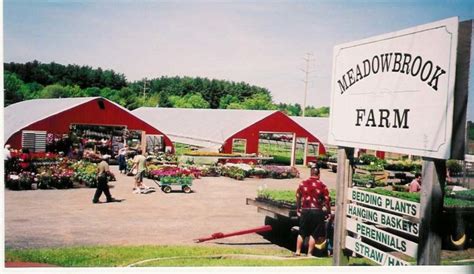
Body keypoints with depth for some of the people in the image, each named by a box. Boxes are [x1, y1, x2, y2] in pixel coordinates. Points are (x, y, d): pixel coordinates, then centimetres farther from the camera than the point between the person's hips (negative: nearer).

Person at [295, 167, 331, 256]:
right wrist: (328, 212, 4)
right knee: (314, 234, 6)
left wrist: (298, 209, 18)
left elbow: (298, 197, 8)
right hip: (317, 212, -2)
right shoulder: (322, 186, -4)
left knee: (301, 233, 14)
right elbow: (327, 200, -5)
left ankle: (298, 251, 16)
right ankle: (309, 253, 7)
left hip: (305, 211, 2)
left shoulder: (302, 184, 3)